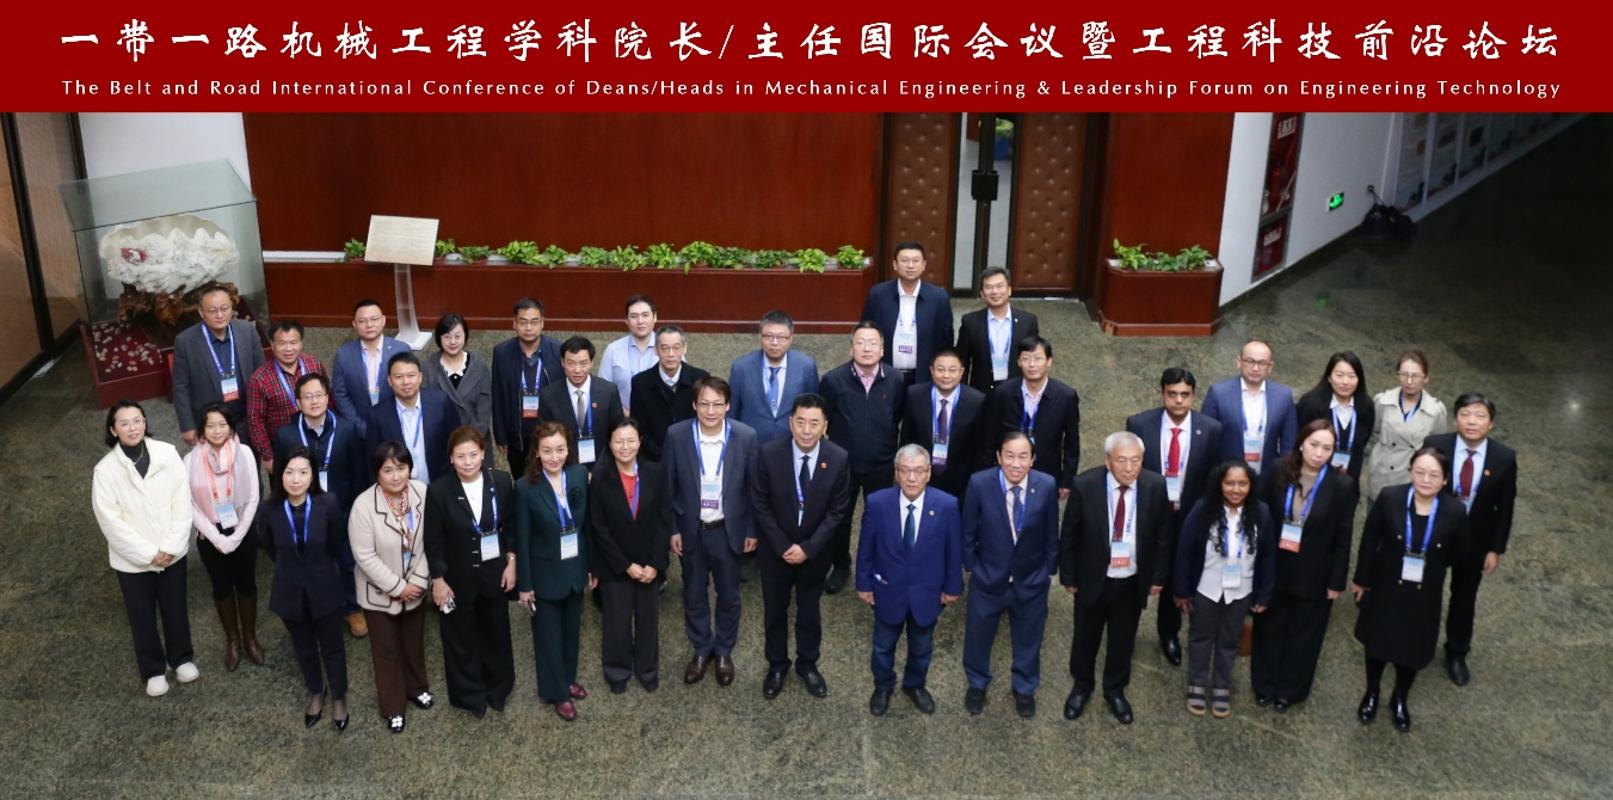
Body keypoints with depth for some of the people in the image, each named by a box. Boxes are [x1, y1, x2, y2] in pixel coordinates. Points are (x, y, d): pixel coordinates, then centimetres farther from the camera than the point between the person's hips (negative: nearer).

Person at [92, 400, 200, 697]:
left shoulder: (167, 453, -12)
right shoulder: (105, 470, -14)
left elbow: (182, 501, -10)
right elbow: (111, 521, -14)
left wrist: (169, 547, -15)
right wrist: (149, 554, -16)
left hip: (172, 553, 1)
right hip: (132, 559, -1)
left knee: (175, 609, 18)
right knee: (142, 617, 16)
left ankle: (181, 659, 42)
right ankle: (153, 670, 36)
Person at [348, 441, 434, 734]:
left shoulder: (422, 491, -16)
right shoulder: (364, 505, -27)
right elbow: (365, 556, -22)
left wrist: (418, 580, -13)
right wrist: (397, 587, -18)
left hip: (415, 586, 3)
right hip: (380, 592, -3)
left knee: (414, 642, 24)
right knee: (387, 650, 14)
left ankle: (417, 688, 48)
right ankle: (392, 707, 33)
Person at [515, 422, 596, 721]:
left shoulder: (580, 474, -10)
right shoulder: (526, 487, -20)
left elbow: (587, 523, 0)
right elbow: (522, 539, -13)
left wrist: (592, 565, 5)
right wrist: (524, 584, -9)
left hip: (575, 568, 4)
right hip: (545, 573, -4)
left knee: (571, 628, 22)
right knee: (549, 634, 13)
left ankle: (568, 678, 44)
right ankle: (557, 692, 32)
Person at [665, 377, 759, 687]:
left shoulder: (746, 437, -15)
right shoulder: (676, 435, -14)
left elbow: (752, 487, -4)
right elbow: (667, 486, -4)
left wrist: (752, 530, -1)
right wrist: (671, 529, -3)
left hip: (729, 530, 0)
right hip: (690, 530, 1)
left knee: (728, 596, 15)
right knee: (694, 595, 17)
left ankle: (724, 651, 38)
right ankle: (701, 649, 38)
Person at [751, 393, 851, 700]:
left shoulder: (839, 458, -18)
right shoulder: (769, 453, -19)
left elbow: (838, 510, -10)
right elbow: (759, 504, -11)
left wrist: (808, 547, -16)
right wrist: (782, 546, -15)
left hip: (815, 552, 0)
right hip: (775, 550, 0)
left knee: (809, 611, 19)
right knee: (775, 611, 18)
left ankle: (807, 664, 40)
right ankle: (777, 665, 39)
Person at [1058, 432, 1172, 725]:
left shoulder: (1155, 486, -15)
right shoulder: (1084, 485, -21)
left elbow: (1163, 535, -1)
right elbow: (1068, 535, -9)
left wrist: (1158, 576, 2)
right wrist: (1068, 576, -4)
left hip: (1133, 582, 1)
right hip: (1093, 579, -1)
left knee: (1123, 640, 20)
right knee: (1086, 637, 19)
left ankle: (1115, 690, 43)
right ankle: (1082, 686, 43)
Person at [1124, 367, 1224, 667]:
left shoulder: (1210, 430, -11)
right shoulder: (1139, 424, -13)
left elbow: (1213, 478, -2)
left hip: (1187, 517, 1)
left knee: (1176, 578, 17)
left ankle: (1169, 634, 40)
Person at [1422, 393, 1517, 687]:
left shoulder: (1504, 458, -15)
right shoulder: (1434, 445, -19)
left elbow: (1505, 508, -6)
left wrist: (1496, 549, -5)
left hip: (1475, 541, 1)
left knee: (1464, 598, 20)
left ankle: (1457, 654, 41)